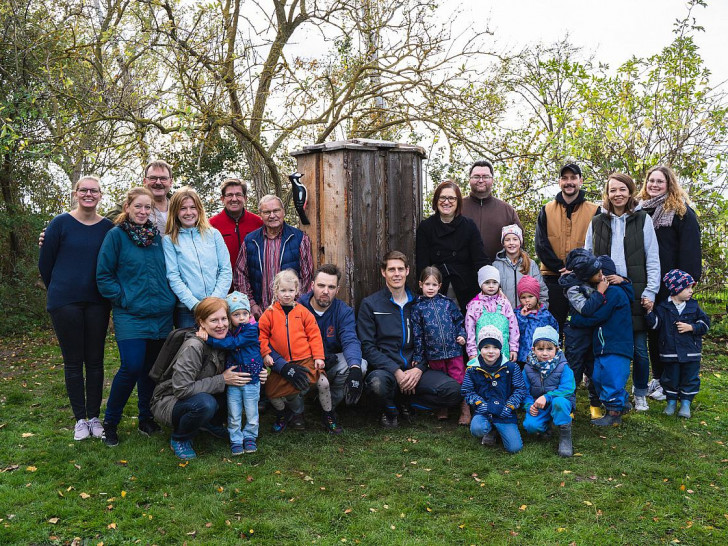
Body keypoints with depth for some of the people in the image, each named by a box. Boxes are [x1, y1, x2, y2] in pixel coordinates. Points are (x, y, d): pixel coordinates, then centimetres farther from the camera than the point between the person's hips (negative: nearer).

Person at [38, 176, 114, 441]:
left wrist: (107, 291, 9)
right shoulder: (61, 223, -3)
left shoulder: (108, 227, 2)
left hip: (97, 302, 2)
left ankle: (94, 417, 17)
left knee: (95, 361, 6)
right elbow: (45, 262, 4)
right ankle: (80, 419, 15)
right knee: (73, 362, 4)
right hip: (65, 302, -1)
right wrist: (59, 290, 11)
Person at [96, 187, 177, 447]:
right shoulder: (116, 235, -3)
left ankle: (146, 418, 27)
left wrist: (167, 298, 9)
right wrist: (123, 298, -10)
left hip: (160, 315, 5)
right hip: (130, 316, -5)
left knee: (151, 368, 10)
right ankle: (110, 422, 7)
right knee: (131, 367, -13)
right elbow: (103, 275, -4)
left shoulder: (157, 236, 11)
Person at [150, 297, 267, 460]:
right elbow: (181, 389, -31)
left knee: (237, 391, -13)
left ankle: (210, 424, 9)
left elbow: (234, 373, 7)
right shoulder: (193, 347, -28)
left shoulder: (224, 341, -6)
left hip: (200, 399, 7)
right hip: (168, 402, -7)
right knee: (205, 403, -36)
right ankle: (179, 439, -7)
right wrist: (222, 380, -27)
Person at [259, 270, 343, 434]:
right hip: (282, 363, 0)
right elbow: (261, 335, 5)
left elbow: (314, 334, 2)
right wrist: (265, 354, -7)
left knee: (323, 383, -12)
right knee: (271, 391, -10)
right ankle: (282, 414, 23)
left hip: (305, 360, 0)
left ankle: (328, 417, 12)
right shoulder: (270, 313, 2)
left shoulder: (303, 311, 3)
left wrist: (318, 357, -4)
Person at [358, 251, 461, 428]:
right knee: (377, 383, -38)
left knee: (453, 390, -22)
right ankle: (390, 410, -1)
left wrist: (419, 369, -8)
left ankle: (404, 401, 3)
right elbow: (367, 347, -4)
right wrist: (396, 371, -16)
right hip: (386, 369, -3)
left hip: (416, 369, 3)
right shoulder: (370, 304, 4)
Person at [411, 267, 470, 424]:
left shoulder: (447, 302, 4)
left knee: (459, 379, 2)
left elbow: (459, 320, 12)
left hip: (454, 349, 0)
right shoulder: (418, 307, 1)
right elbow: (417, 333, 1)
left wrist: (462, 335, -5)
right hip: (433, 353, 0)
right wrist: (418, 356, 1)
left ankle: (465, 408, 13)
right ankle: (442, 407, 28)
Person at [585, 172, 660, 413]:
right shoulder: (597, 222, 10)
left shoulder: (642, 219, 5)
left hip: (636, 292, -1)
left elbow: (652, 259, 2)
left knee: (639, 347, 1)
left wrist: (650, 291, -5)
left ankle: (640, 394, 18)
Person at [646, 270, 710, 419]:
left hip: (691, 352, 1)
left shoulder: (694, 306, 2)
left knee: (690, 377, 5)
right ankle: (671, 402, 24)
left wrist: (691, 327, -11)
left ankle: (685, 403, 18)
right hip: (670, 352, -1)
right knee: (670, 377, 9)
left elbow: (705, 323, 4)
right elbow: (655, 324, -8)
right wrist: (650, 311, -23)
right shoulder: (663, 307, -3)